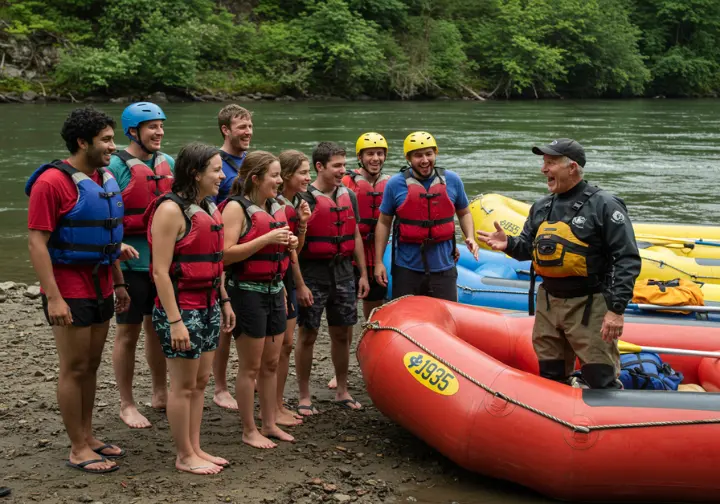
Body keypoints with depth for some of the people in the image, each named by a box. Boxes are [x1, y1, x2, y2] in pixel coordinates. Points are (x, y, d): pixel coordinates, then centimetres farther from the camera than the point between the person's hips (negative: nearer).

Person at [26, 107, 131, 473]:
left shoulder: (105, 179, 10)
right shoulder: (52, 181, -16)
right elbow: (36, 242, -18)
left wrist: (118, 283, 16)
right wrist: (53, 298, -23)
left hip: (101, 288, 8)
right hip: (70, 291, -8)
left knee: (91, 365, 15)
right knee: (74, 368, 1)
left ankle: (88, 436, 26)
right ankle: (78, 450, 10)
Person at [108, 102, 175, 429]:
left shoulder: (169, 164, 8)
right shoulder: (116, 166, -10)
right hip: (133, 263, -6)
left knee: (158, 326, 17)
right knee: (128, 332, 4)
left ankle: (160, 394, 32)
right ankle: (127, 405, 16)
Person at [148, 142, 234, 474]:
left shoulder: (209, 208, 11)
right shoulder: (171, 210, -16)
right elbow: (161, 270, -19)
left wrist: (224, 301, 16)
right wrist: (174, 321, -22)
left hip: (208, 307, 8)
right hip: (182, 308, -8)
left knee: (201, 381, 14)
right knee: (183, 385, 2)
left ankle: (195, 448, 25)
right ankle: (185, 456, 14)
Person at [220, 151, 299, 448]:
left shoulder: (277, 207, 11)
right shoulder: (236, 207, -13)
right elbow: (226, 254, -22)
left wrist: (289, 243, 3)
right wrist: (266, 239, -24)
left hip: (275, 290, 8)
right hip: (247, 291, -8)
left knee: (271, 364, 15)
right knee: (250, 367, 2)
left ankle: (270, 425, 26)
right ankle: (249, 431, 14)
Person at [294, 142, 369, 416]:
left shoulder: (349, 196, 10)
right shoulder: (304, 198, -10)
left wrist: (363, 274, 13)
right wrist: (300, 284, -15)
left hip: (344, 273, 5)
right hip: (313, 273, -5)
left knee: (342, 335, 11)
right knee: (307, 336, 3)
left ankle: (342, 391, 25)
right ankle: (304, 397, 13)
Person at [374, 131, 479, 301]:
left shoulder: (452, 180, 2)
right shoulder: (395, 184, -4)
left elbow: (464, 213, 16)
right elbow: (384, 223, 4)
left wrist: (470, 237, -3)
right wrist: (378, 262, 1)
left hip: (443, 269, 1)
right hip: (406, 270, -1)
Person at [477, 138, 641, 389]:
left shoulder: (604, 205, -10)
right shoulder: (541, 207, 10)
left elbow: (627, 260, -13)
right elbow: (527, 247, 19)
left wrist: (616, 309, -19)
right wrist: (508, 244, -5)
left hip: (589, 308, -6)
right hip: (548, 304, 7)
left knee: (601, 383, -5)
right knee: (550, 379, 17)